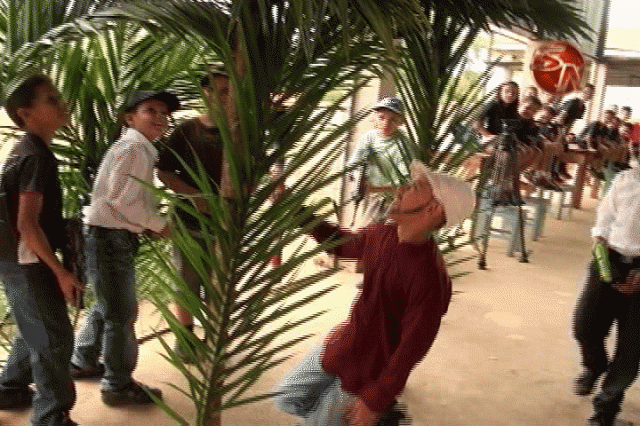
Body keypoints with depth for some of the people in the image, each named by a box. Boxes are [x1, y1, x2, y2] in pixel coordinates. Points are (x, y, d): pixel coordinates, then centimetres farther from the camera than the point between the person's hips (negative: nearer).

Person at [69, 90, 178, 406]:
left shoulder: (138, 149, 16)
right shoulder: (134, 149, -17)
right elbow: (121, 200, -23)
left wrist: (147, 225, 6)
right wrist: (158, 225, -13)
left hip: (112, 236, 11)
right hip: (111, 237, -11)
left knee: (107, 305, 24)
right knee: (122, 312, -1)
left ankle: (83, 361, 41)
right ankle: (118, 385, 12)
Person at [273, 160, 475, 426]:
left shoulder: (429, 279, -31)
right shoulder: (383, 235, -8)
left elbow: (412, 349, -24)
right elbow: (341, 244, 12)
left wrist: (374, 402, -16)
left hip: (366, 374, -7)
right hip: (341, 346, 8)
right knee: (287, 399, 21)